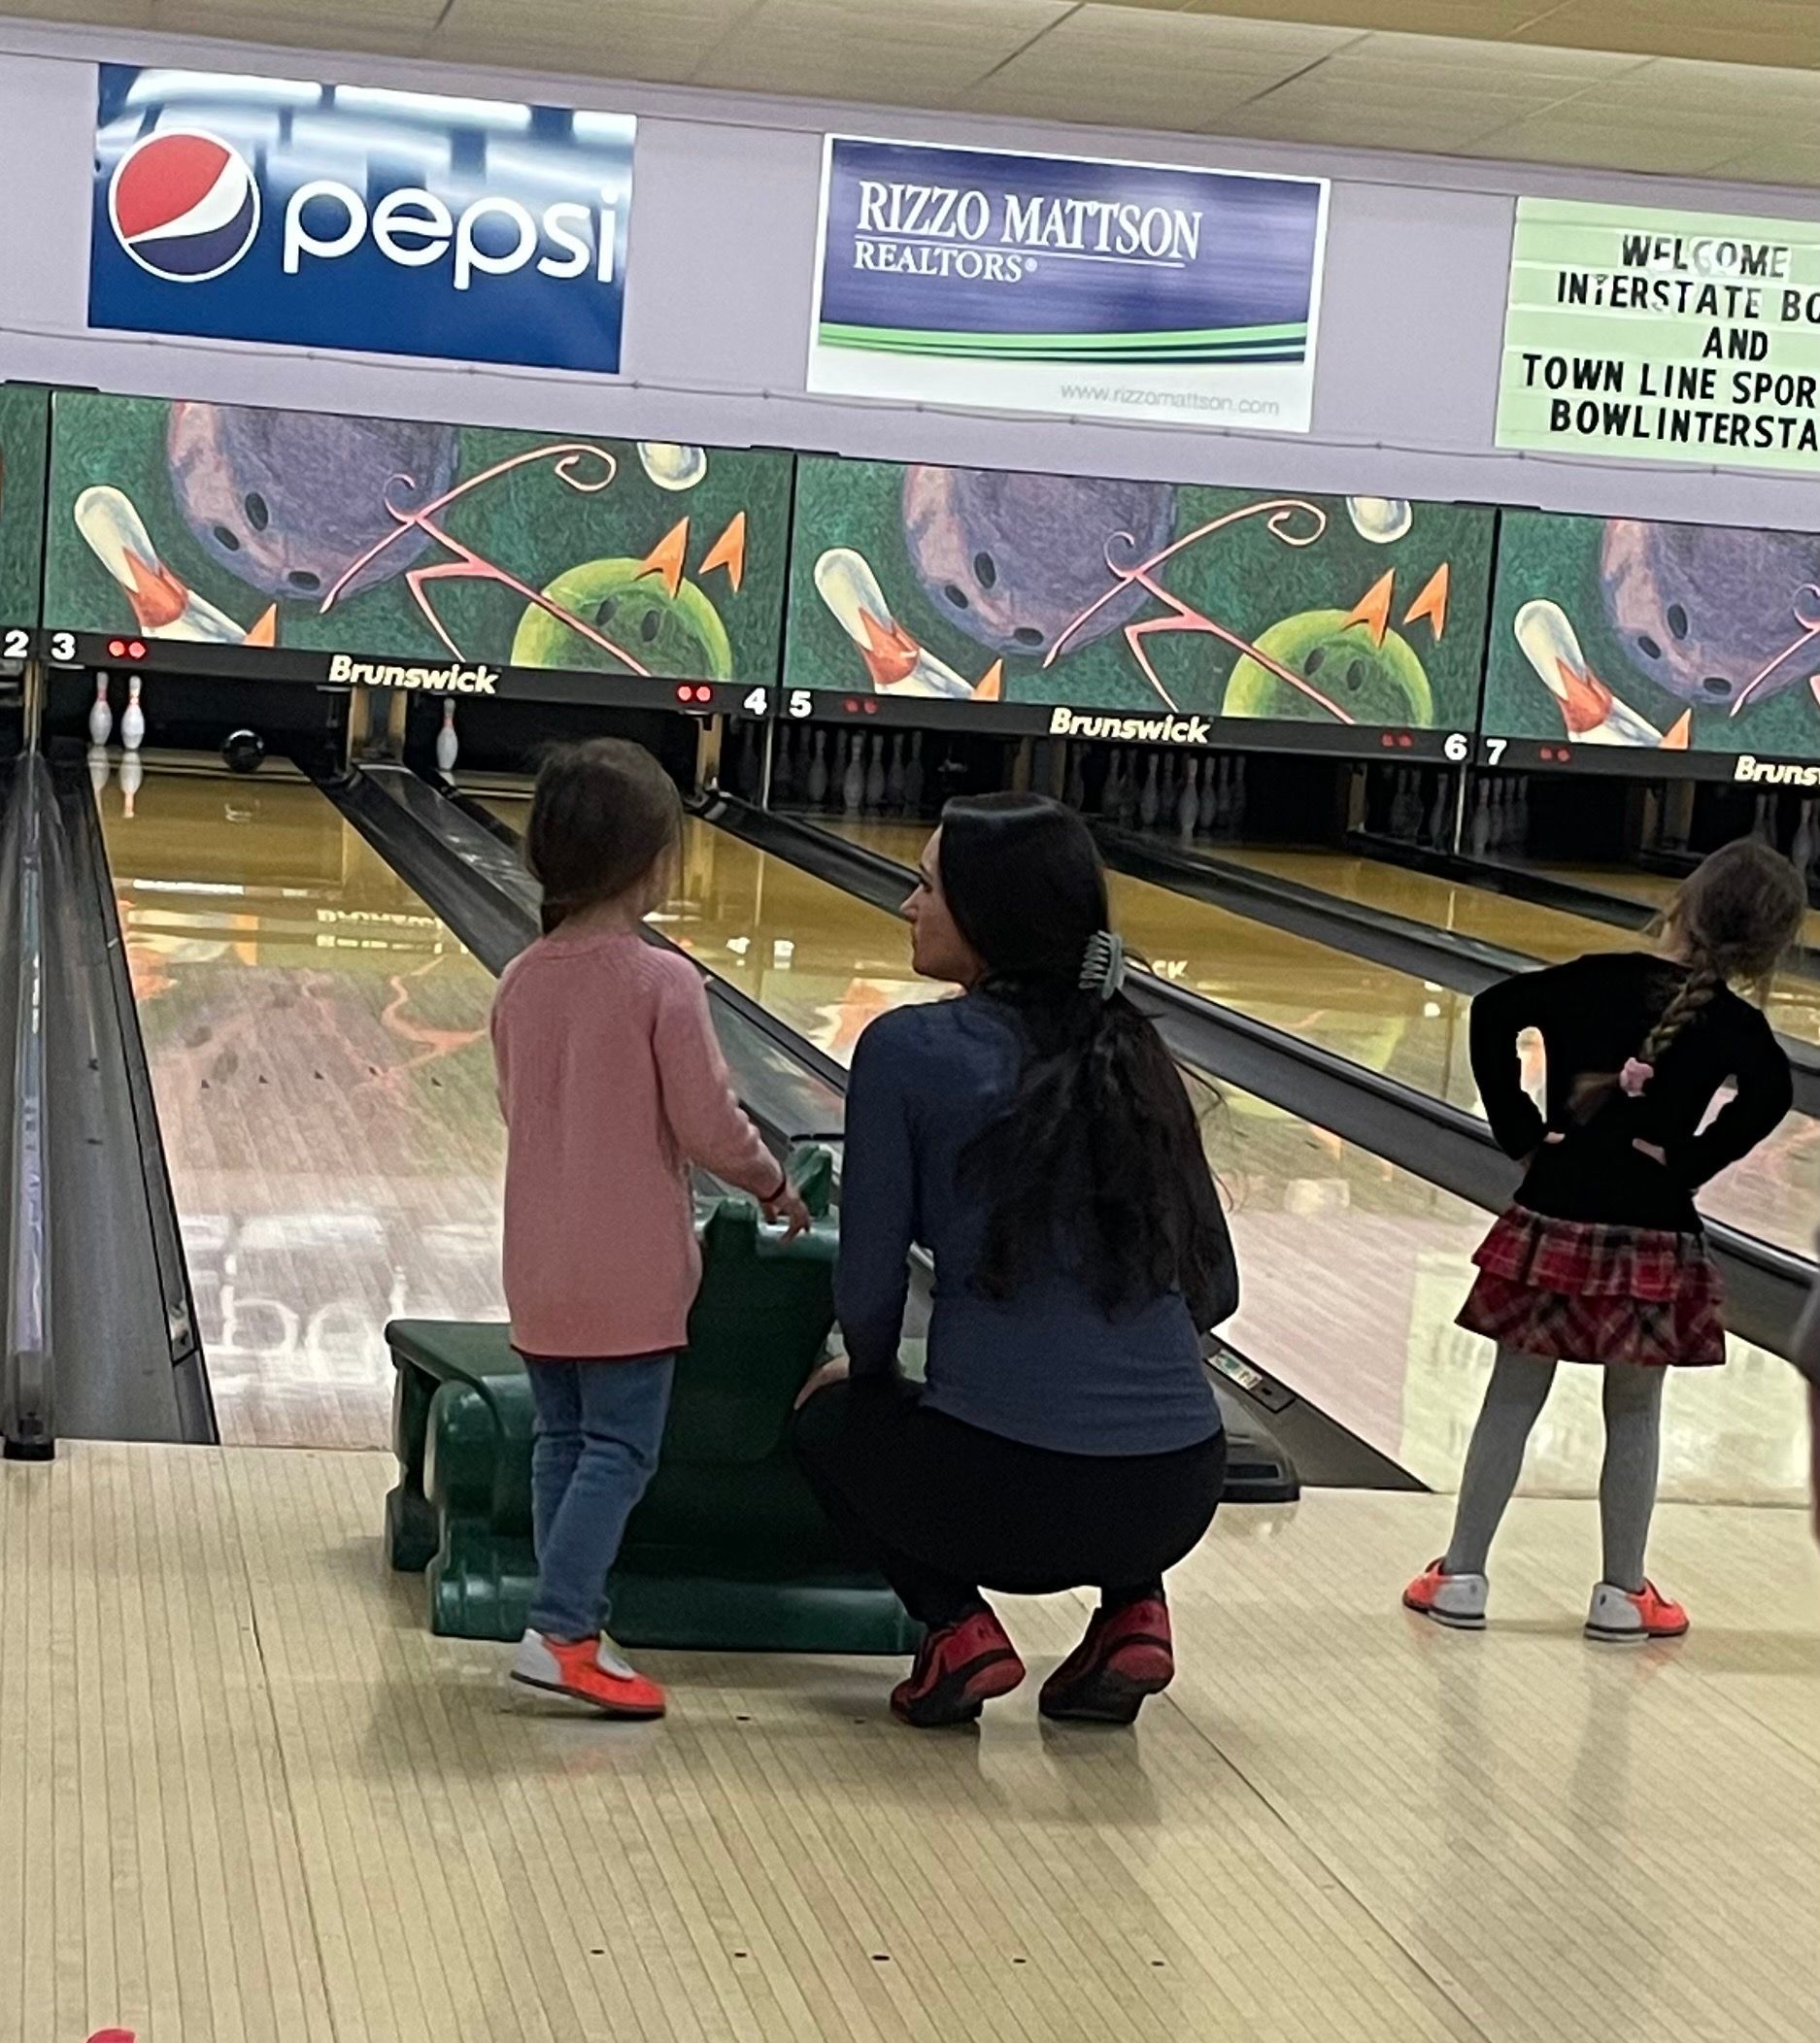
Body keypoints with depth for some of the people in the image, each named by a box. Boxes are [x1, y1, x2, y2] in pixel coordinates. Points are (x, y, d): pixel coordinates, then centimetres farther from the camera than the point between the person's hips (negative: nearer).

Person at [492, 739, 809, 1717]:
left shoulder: (520, 981, 3)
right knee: (618, 1449, 0)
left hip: (539, 1263, 6)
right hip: (630, 1270, -6)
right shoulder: (663, 983, -16)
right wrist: (775, 1185, 4)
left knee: (562, 1440, 13)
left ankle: (567, 1615, 16)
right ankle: (562, 1632, -7)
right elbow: (709, 1126, -14)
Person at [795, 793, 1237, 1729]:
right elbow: (1213, 1291, 13)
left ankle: (957, 1626, 7)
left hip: (1003, 1494, -4)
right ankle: (1131, 1614, 16)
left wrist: (870, 1373, 20)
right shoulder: (1132, 1056, 10)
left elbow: (869, 1287, -2)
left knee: (830, 1420, 29)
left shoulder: (908, 1051, -5)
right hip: (1177, 1499, 4)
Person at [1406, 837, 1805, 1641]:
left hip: (1556, 1219, 1)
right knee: (1634, 1416, 13)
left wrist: (1519, 1130, -6)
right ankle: (1622, 1594, 20)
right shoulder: (1733, 1025, -6)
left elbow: (1494, 1012, -11)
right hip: (1654, 1237, -1)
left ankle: (1460, 1576, 15)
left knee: (1512, 1402, 11)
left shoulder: (1595, 980, -1)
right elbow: (1769, 1094, -24)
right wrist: (1689, 1163, -14)